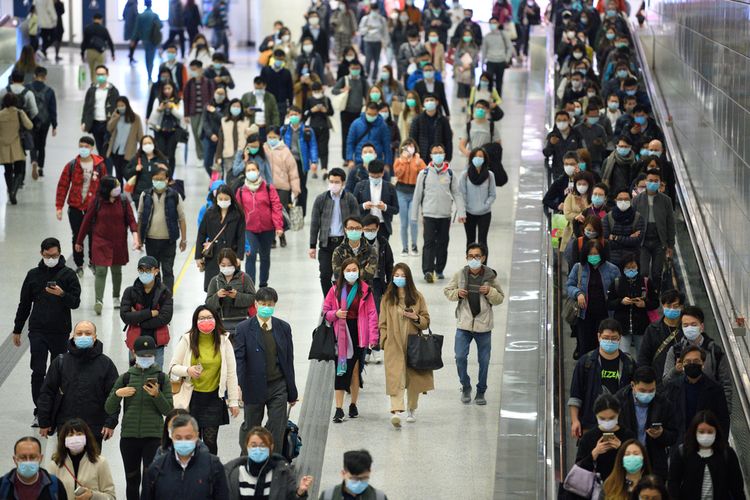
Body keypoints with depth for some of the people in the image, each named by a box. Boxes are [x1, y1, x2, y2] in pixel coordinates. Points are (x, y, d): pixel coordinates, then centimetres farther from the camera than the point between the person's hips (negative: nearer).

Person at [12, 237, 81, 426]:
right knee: (38, 371, -7)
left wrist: (62, 294, -26)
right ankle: (39, 412, -3)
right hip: (37, 331, 1)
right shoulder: (33, 275, 7)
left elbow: (75, 302, -6)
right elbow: (24, 304, 14)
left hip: (61, 332, -1)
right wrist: (17, 330, 16)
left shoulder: (68, 274, 0)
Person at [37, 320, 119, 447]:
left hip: (95, 430, 0)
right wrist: (44, 422, 4)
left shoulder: (105, 364, 2)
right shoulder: (61, 362, 2)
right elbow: (47, 392, 6)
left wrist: (111, 423, -6)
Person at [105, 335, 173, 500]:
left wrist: (157, 395, -17)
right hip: (129, 436, 2)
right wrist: (117, 394, -12)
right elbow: (109, 409, 7)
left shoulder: (161, 378, 2)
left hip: (153, 437, -2)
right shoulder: (125, 378, 6)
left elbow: (168, 410, 0)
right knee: (132, 480, 11)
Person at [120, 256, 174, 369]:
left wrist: (138, 319, -13)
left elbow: (165, 317, -14)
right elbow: (124, 316, -11)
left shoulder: (164, 293, -3)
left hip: (157, 343, -1)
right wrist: (150, 313, -17)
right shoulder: (130, 292, 0)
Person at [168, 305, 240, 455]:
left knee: (210, 441, -2)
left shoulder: (223, 341, -1)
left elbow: (231, 372, 2)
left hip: (214, 398, 0)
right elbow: (173, 367, 2)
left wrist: (233, 401, 1)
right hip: (192, 397, 0)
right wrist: (187, 370, -19)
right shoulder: (187, 340, -4)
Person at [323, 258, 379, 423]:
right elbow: (325, 311, 8)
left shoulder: (365, 290, 0)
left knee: (355, 370, 8)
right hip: (341, 335, 0)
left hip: (358, 334, 0)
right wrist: (335, 314, -13)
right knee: (341, 371, -3)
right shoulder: (335, 290, 2)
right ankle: (339, 409, -2)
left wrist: (373, 336, -10)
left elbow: (372, 314, -3)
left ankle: (353, 405, 23)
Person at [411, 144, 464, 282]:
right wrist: (414, 215, 5)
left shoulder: (450, 174, 6)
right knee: (429, 243, -11)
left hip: (445, 215, 2)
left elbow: (457, 194, 6)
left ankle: (439, 270, 19)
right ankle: (428, 271, -15)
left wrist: (461, 212, -4)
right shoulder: (424, 173, 2)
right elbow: (417, 195, 6)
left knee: (443, 243, 8)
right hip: (429, 214, -2)